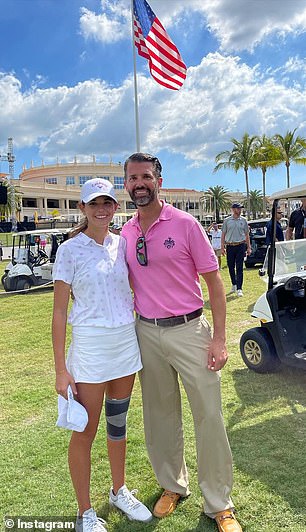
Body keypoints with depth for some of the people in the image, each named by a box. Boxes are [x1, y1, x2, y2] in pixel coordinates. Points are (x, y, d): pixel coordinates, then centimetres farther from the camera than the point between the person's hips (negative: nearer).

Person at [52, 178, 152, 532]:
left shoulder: (122, 244, 4)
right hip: (89, 345, -4)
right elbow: (59, 311, -8)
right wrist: (61, 369, -9)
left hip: (126, 341, 5)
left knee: (118, 423, 20)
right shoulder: (70, 250, -8)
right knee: (85, 432, 8)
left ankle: (119, 492, 41)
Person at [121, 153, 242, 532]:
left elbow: (214, 280, -6)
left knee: (209, 416, 3)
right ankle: (172, 485, 38)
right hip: (146, 333, 4)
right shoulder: (125, 234, 5)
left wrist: (219, 338, -11)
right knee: (160, 415, 15)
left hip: (188, 330, -3)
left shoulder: (185, 224, -7)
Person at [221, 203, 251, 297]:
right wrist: (222, 247, 1)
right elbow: (223, 235, 7)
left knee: (239, 268, -5)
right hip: (230, 246, 1)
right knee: (231, 267, 8)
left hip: (240, 246, -1)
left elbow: (247, 235, 11)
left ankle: (239, 289, -6)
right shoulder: (227, 220, 5)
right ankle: (234, 284, 26)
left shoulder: (243, 220, 7)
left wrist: (249, 247, 7)